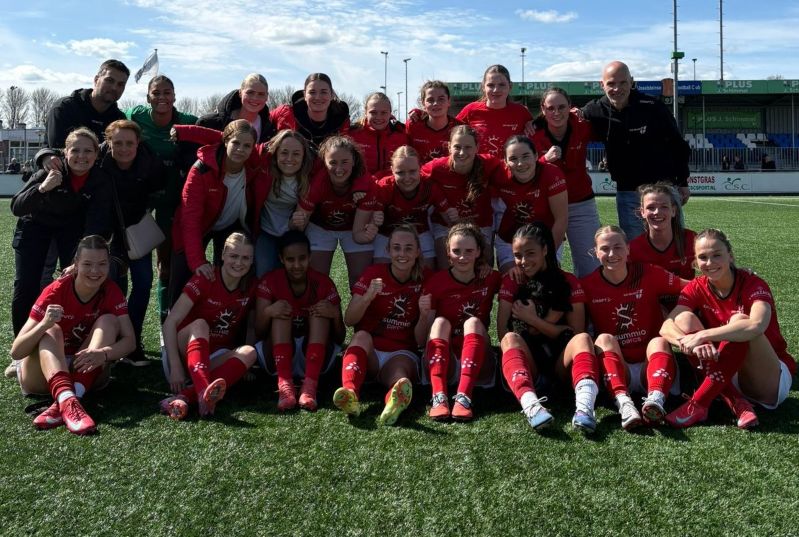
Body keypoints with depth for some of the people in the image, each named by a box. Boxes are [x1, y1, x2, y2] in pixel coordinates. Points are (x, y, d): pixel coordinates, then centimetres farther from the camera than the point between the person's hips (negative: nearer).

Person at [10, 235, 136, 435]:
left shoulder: (111, 292, -11)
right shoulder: (55, 292, -19)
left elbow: (130, 340, -20)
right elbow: (15, 351, -23)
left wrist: (103, 354, -41)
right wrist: (44, 324, -42)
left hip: (85, 371, 2)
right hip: (43, 374, -2)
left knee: (108, 320, -19)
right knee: (51, 330, -28)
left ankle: (72, 396, -41)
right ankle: (67, 400, -56)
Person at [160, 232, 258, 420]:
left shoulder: (251, 287, -2)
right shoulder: (205, 280, -14)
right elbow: (169, 323, -19)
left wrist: (245, 366, -4)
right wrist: (175, 367, -28)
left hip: (216, 357, 4)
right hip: (185, 352, -3)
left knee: (249, 352, -27)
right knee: (199, 324, -32)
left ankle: (184, 397, -45)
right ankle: (203, 391, -60)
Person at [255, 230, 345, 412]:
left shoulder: (323, 283, -6)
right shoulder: (270, 282, -7)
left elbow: (340, 339, -6)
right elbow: (259, 334, -10)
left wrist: (335, 315, -28)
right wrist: (267, 312, -31)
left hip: (313, 357, 1)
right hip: (278, 357, 0)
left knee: (321, 312, -22)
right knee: (280, 313, -23)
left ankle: (310, 384, -36)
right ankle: (284, 383, -38)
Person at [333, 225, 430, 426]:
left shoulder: (423, 281, 3)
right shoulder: (373, 274, 1)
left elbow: (420, 341, 2)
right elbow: (349, 320, -8)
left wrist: (424, 315, -18)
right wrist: (368, 297, -26)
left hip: (402, 354, 0)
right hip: (369, 351, 1)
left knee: (400, 367, -35)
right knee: (362, 336, -33)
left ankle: (396, 401, -72)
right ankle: (350, 394, -60)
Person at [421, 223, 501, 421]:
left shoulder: (490, 279, 3)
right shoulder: (436, 282, -1)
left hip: (477, 363, 0)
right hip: (444, 363, 0)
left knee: (474, 322, -23)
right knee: (440, 322, -24)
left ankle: (464, 396, -41)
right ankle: (439, 396, -42)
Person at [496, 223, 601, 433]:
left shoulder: (569, 282, 9)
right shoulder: (511, 281, 10)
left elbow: (576, 332, -1)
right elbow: (502, 333, 1)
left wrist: (533, 320, -7)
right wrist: (549, 325, -9)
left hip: (561, 362, 0)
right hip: (528, 358, 0)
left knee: (582, 339, -29)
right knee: (511, 339, -30)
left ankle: (585, 407, -55)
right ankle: (531, 405, -56)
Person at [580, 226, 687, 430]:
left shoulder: (650, 274, -3)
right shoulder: (587, 285, -2)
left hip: (651, 364, 0)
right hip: (615, 369, 0)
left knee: (659, 342, -29)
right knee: (604, 339, -27)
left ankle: (656, 399, -53)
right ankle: (623, 402, -47)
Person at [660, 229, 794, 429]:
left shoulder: (753, 285, -15)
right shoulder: (696, 288, -2)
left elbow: (756, 325, -38)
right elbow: (666, 326, -18)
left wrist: (702, 336, -40)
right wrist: (690, 343, -38)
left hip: (772, 381, -4)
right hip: (726, 379, 4)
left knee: (739, 320, -30)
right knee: (684, 318, -16)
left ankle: (698, 403, -30)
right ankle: (735, 403, -28)